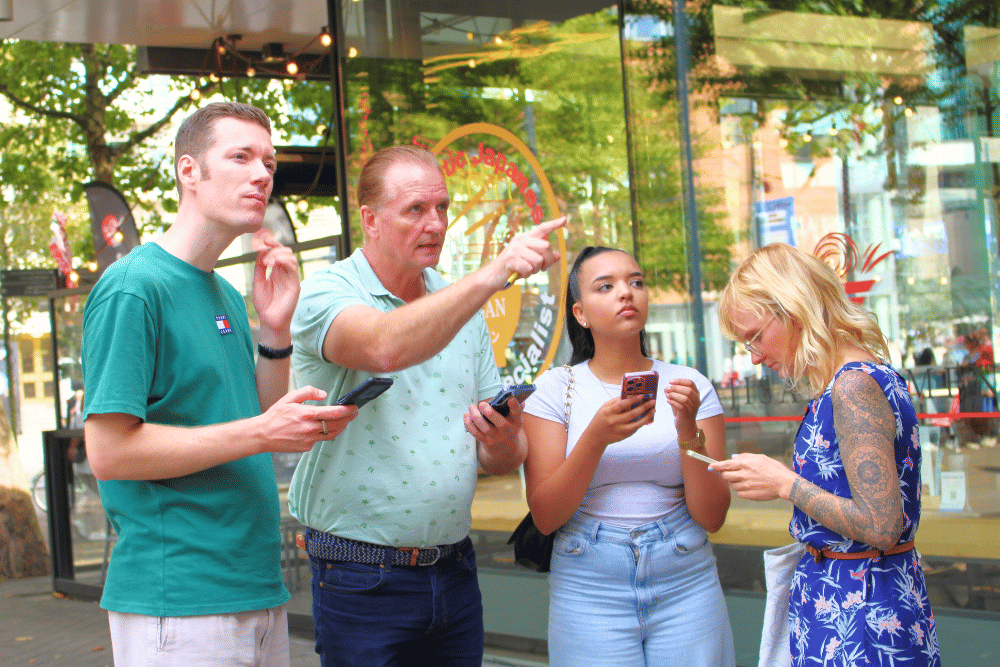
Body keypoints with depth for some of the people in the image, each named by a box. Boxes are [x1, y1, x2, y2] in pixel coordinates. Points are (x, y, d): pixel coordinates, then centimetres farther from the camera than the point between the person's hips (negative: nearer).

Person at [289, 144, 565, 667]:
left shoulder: (463, 307, 11)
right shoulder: (324, 294, -7)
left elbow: (503, 459, 11)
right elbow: (387, 347, -32)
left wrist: (503, 442, -13)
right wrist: (495, 272, -38)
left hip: (455, 576, 5)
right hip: (361, 580, -5)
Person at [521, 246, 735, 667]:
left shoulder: (689, 386, 2)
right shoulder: (555, 390, 0)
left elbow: (712, 516, -2)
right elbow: (545, 516, -7)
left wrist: (688, 430, -17)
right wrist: (596, 438, -21)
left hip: (684, 588, 1)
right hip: (590, 592, -1)